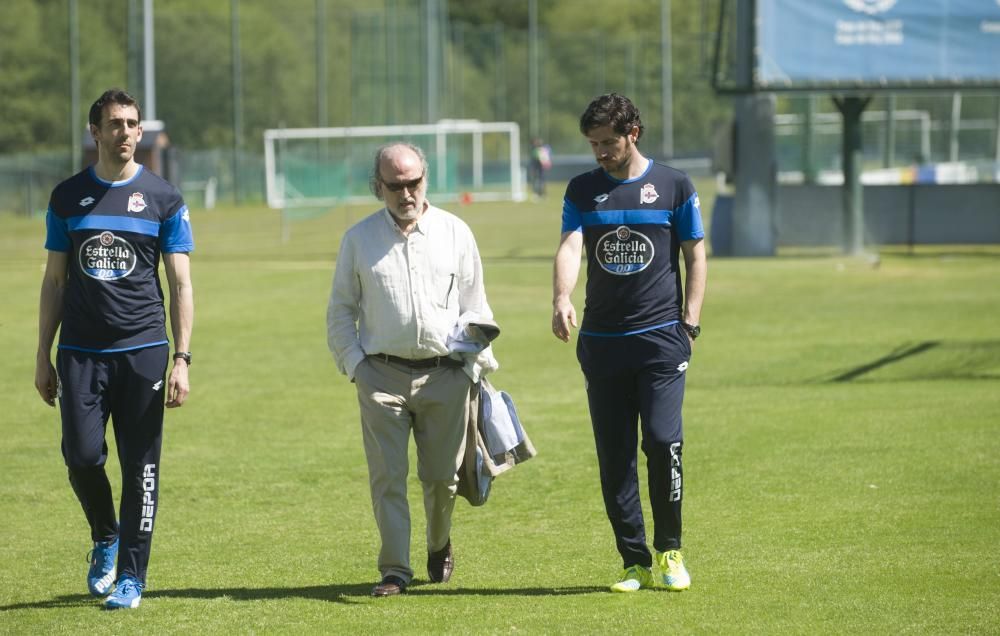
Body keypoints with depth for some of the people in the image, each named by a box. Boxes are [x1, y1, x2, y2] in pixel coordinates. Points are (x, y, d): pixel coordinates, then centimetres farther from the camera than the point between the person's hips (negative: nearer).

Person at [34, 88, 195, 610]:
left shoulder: (163, 199, 3)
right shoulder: (68, 197, 8)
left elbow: (181, 284, 3)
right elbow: (54, 280, 12)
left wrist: (182, 359, -6)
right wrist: (42, 357, 8)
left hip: (142, 350, -1)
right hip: (80, 351, 1)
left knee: (141, 468, 0)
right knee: (82, 456, -7)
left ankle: (131, 577, 8)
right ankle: (105, 538, 22)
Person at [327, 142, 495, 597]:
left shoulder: (455, 233, 8)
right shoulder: (359, 239, 7)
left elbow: (475, 306, 11)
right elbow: (340, 311, 11)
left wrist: (474, 365, 2)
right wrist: (354, 365, 0)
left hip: (445, 373, 1)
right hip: (382, 373, -1)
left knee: (442, 476, 6)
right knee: (387, 477, -5)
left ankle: (439, 546, 32)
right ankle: (395, 570, 1)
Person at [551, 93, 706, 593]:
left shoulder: (673, 186, 5)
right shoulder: (583, 190, 9)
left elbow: (695, 256, 9)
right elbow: (569, 247, -5)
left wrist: (689, 323, -1)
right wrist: (561, 299, -25)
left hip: (661, 336, -3)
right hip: (601, 341, 3)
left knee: (662, 442, -14)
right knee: (613, 456, 2)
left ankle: (669, 551, 4)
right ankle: (634, 561, 10)